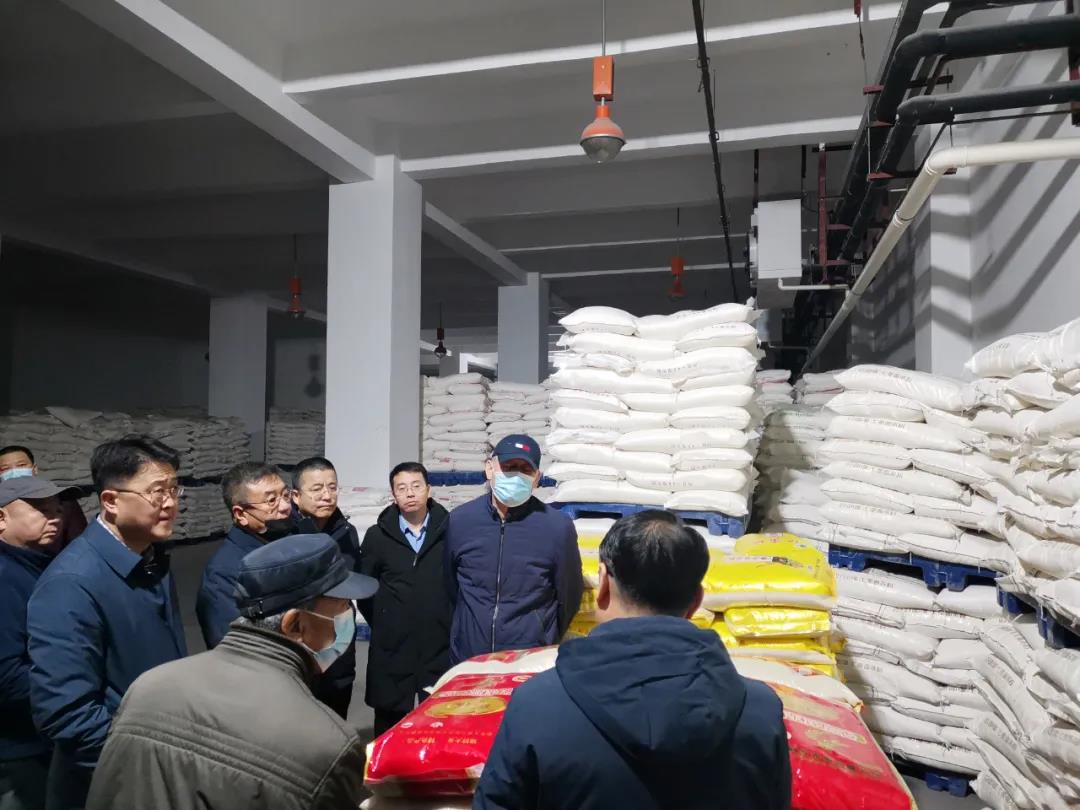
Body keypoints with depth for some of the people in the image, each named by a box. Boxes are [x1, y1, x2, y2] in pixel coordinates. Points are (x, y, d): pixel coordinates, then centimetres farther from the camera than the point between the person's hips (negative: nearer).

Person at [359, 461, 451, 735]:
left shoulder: (449, 530, -4)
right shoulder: (377, 536, 3)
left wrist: (453, 625, 1)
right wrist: (383, 625, 6)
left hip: (441, 646, -1)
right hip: (392, 649, 2)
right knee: (389, 724, 12)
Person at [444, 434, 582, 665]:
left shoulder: (558, 526, -13)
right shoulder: (459, 520, -6)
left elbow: (569, 596, -1)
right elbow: (448, 586, 8)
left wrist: (544, 644, 8)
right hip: (466, 660, 3)